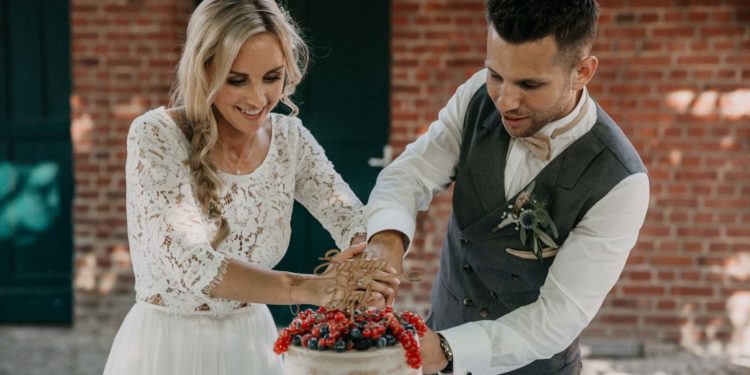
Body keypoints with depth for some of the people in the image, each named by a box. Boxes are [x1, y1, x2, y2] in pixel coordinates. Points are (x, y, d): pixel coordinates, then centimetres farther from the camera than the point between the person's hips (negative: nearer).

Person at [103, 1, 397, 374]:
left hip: (254, 344, 5)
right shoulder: (155, 136, -19)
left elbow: (350, 217, -8)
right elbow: (185, 261, -29)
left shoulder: (290, 139, -3)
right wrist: (305, 287, -41)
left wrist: (368, 257, -32)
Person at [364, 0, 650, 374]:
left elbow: (561, 314, -26)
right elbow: (410, 173, -16)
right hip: (442, 332, 4)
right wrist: (387, 238, -39)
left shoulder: (619, 184, -27)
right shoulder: (481, 96, -14)